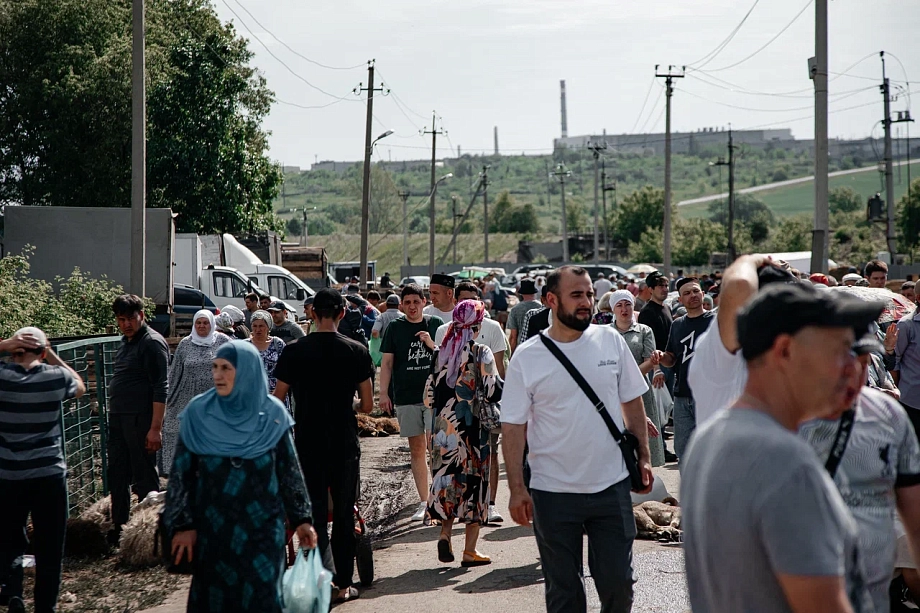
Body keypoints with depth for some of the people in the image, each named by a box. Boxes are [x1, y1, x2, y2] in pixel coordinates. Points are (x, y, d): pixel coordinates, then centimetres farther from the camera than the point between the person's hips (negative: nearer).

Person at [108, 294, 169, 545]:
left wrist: (155, 428, -21)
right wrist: (113, 414, 17)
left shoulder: (152, 343, -11)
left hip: (140, 420, -9)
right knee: (117, 475, 14)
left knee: (144, 479, -1)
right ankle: (119, 529, 25)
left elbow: (160, 388, -16)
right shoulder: (126, 341, 15)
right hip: (118, 418, 9)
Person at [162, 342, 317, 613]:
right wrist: (183, 525, -4)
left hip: (262, 524, 0)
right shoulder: (197, 414, -5)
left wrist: (301, 519, 3)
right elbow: (182, 472, -2)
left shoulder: (272, 415, -4)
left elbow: (289, 470, 3)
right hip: (213, 525, 0)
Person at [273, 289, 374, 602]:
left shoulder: (294, 352, -6)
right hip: (345, 446, 1)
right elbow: (367, 405, -2)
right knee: (344, 515, 11)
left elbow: (277, 401, -2)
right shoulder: (357, 351, -4)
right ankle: (343, 584, 17)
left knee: (315, 514, 5)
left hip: (308, 444, -1)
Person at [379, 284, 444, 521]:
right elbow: (387, 362, 7)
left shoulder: (435, 324, 5)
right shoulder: (395, 327, 6)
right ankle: (424, 502, 13)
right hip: (406, 397, 1)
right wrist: (383, 393, 0)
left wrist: (432, 345, -9)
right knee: (416, 449, 6)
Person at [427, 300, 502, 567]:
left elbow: (430, 394, 5)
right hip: (472, 426, -4)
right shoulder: (481, 353, -8)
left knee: (450, 477, 16)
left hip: (444, 426, 4)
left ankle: (445, 533, -1)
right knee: (474, 480, 4)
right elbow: (493, 392, -12)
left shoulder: (443, 352, 5)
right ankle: (470, 550, 8)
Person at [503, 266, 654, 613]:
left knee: (618, 581, 8)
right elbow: (513, 427, -4)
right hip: (553, 493, -1)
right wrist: (516, 489, -8)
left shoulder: (611, 340, 1)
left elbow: (632, 402, 10)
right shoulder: (526, 358, -6)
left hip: (612, 486, 2)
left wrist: (643, 457, 6)